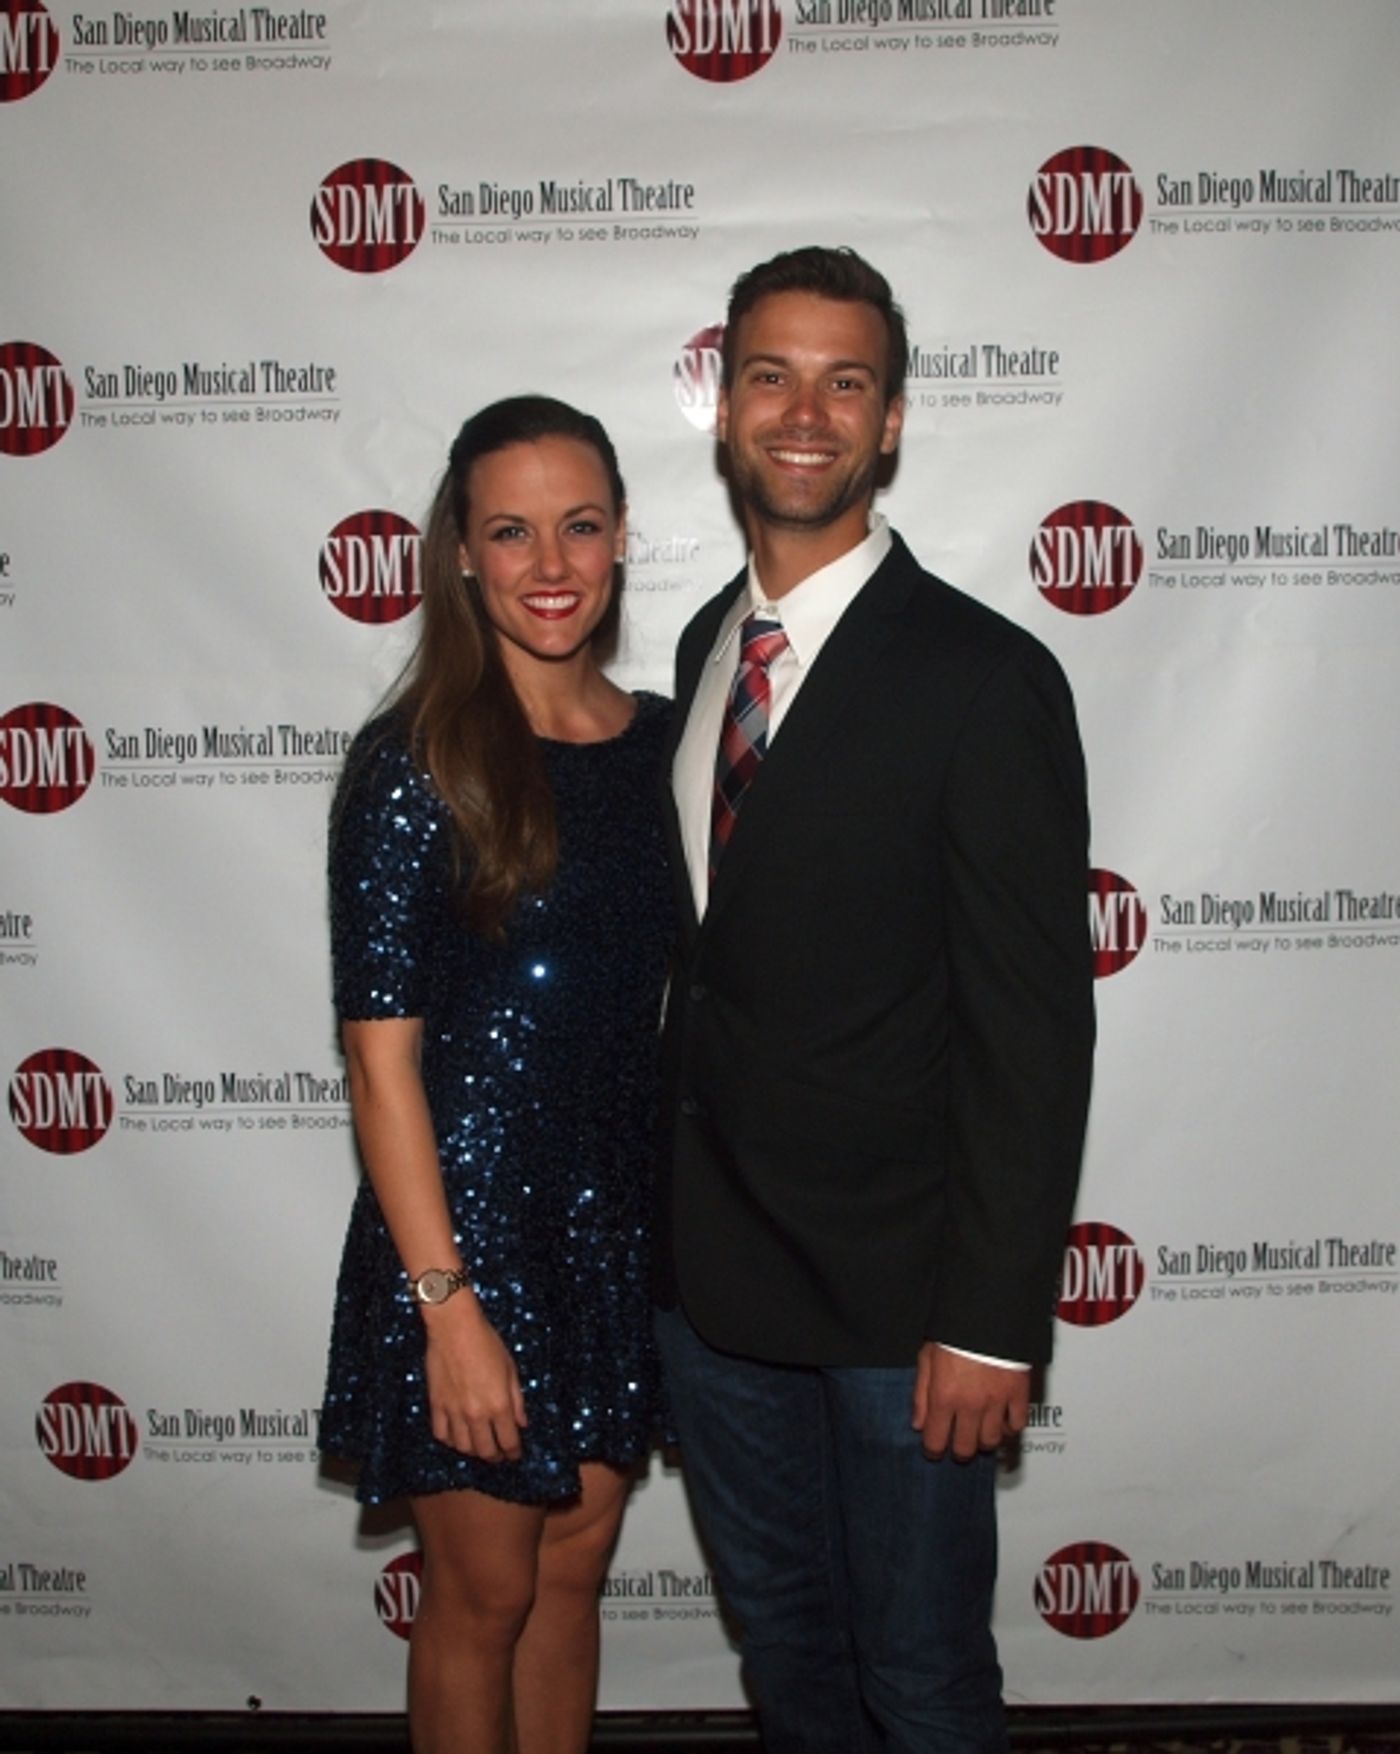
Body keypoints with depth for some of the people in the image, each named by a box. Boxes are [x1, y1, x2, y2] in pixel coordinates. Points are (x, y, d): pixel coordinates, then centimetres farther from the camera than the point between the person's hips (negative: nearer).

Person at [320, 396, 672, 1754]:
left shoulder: (661, 739, 2)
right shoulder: (415, 764, -14)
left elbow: (666, 992, 9)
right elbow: (382, 1054, -14)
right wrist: (447, 1302, -16)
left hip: (619, 1223, 5)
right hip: (467, 1220, -5)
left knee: (573, 1567, 20)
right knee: (483, 1598, 12)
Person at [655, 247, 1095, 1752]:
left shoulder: (983, 679, -16)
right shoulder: (705, 644, 6)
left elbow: (1036, 1026, -16)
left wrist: (995, 1321, -17)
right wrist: (662, 1211, 11)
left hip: (893, 1291, -6)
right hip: (705, 1270, 6)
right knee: (779, 1632, 24)